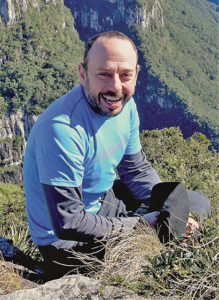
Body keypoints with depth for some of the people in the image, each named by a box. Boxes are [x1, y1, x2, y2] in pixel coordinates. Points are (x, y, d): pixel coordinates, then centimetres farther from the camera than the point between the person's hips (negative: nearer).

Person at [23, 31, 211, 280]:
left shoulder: (125, 105, -7)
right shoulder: (61, 130, -33)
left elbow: (136, 170, 6)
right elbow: (69, 224, -30)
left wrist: (171, 210, -9)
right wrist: (142, 224, -23)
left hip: (107, 199, 8)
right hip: (69, 243, -8)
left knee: (197, 203, 11)